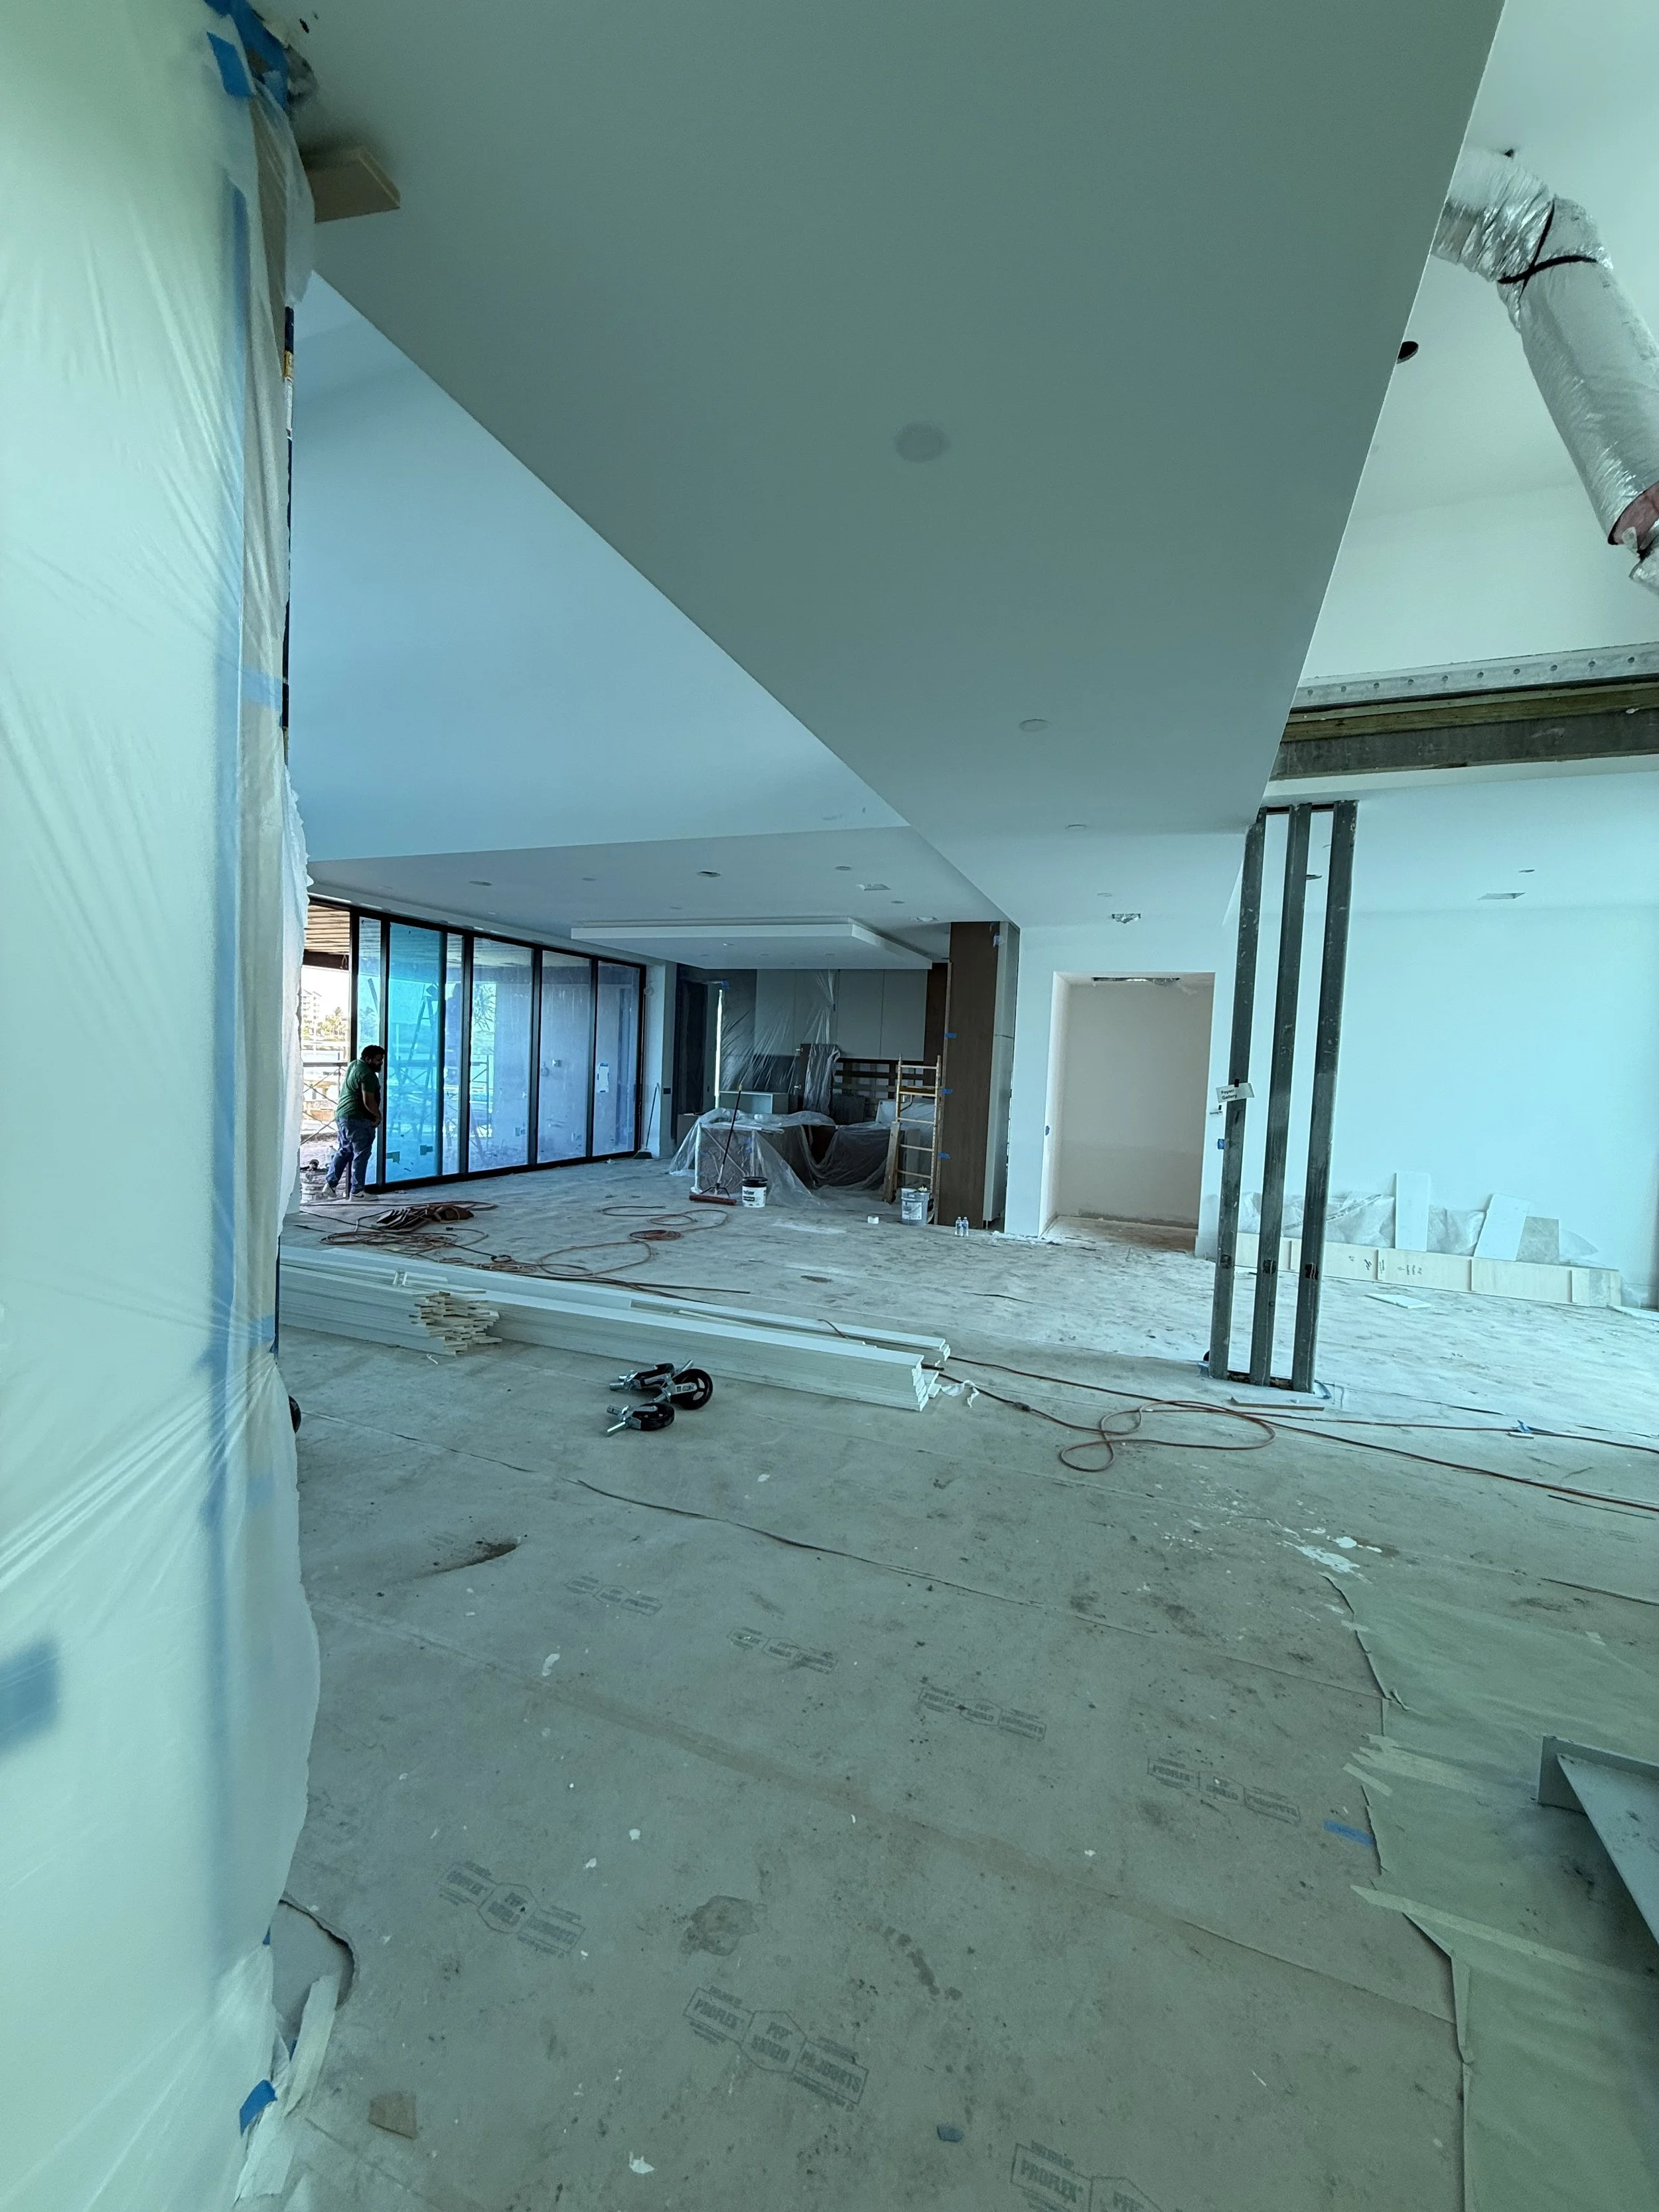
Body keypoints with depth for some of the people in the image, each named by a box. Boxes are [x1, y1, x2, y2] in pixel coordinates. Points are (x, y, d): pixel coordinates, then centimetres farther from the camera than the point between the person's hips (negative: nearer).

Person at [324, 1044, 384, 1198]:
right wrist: (378, 1115, -6)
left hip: (341, 1114, 10)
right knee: (361, 1154, -3)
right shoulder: (367, 1074, -18)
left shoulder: (354, 1065, 13)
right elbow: (368, 1101, -24)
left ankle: (330, 1185, 20)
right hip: (358, 1119, -10)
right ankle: (357, 1191, 0)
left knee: (344, 1151, 18)